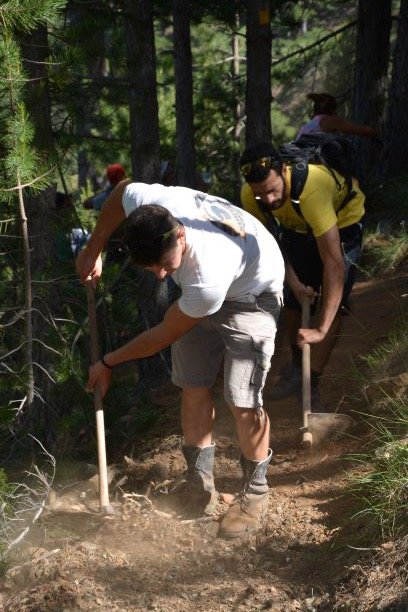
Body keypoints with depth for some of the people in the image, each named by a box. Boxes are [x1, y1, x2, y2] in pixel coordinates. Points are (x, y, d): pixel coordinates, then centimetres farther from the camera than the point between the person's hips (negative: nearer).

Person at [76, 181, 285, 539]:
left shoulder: (207, 276, -45)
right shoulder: (145, 204, -32)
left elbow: (165, 336, -27)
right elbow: (121, 192, -4)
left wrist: (109, 363, -13)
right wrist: (92, 252, 1)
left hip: (250, 296, -6)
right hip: (197, 292, 7)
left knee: (243, 402, -11)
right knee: (193, 387, 7)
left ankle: (255, 493, 11)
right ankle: (200, 486, 22)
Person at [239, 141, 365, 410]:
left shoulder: (311, 189, -45)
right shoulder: (251, 196, -28)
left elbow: (334, 262, -47)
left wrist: (321, 329, -48)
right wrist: (293, 282, -23)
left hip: (343, 222, -5)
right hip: (297, 226, 5)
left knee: (334, 303, -17)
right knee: (293, 300, 3)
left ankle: (311, 386, -12)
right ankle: (297, 367, 27)